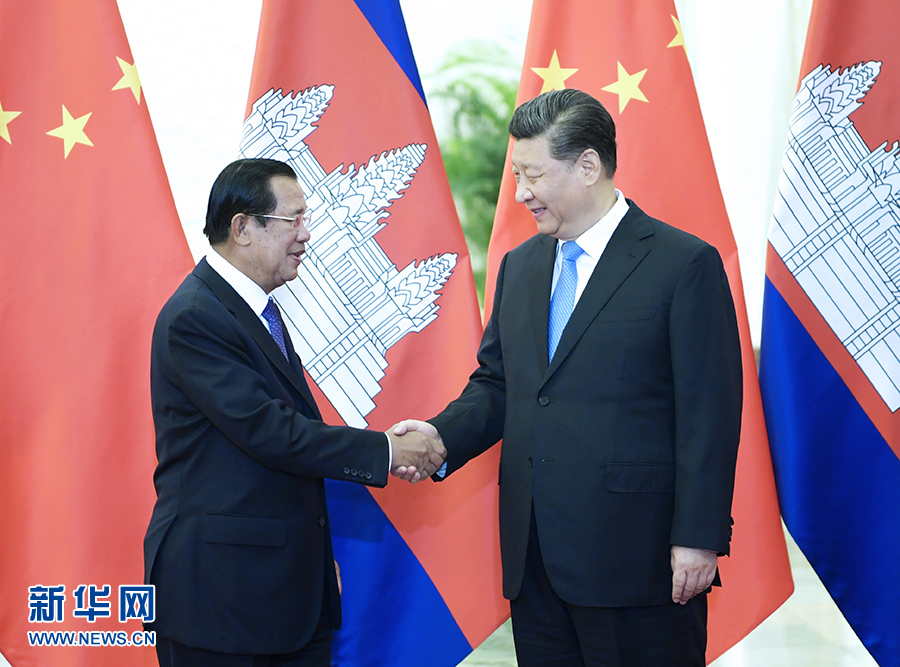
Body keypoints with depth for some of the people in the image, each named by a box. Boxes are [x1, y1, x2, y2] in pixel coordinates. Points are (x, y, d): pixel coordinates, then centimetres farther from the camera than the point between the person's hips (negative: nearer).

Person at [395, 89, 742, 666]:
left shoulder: (685, 265, -7)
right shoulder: (521, 265, 15)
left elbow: (710, 416, -10)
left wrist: (697, 538, -14)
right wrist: (442, 436, -2)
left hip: (636, 555, -6)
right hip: (534, 558, 6)